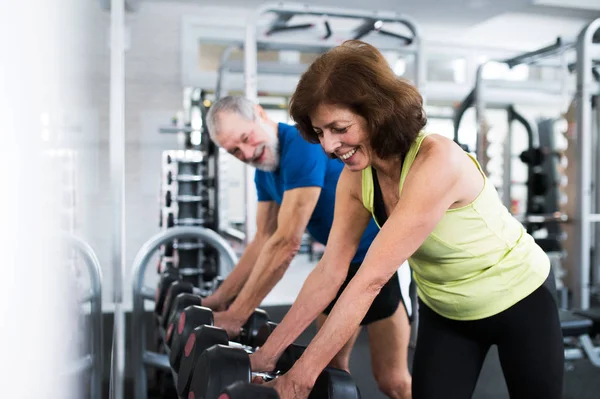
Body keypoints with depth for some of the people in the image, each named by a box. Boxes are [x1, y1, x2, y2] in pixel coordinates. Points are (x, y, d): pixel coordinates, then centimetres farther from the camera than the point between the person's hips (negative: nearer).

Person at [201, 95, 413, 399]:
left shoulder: (303, 144, -26)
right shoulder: (264, 171, 2)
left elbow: (287, 243, -29)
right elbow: (265, 241, 8)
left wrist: (236, 316, -25)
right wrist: (219, 299, 5)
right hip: (342, 257, 9)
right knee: (329, 364, 15)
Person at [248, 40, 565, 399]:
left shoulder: (437, 162, -37)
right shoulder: (356, 176, -16)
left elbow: (371, 279, -39)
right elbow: (330, 271, -13)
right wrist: (269, 352, -14)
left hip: (520, 299, -4)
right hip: (443, 312, 5)